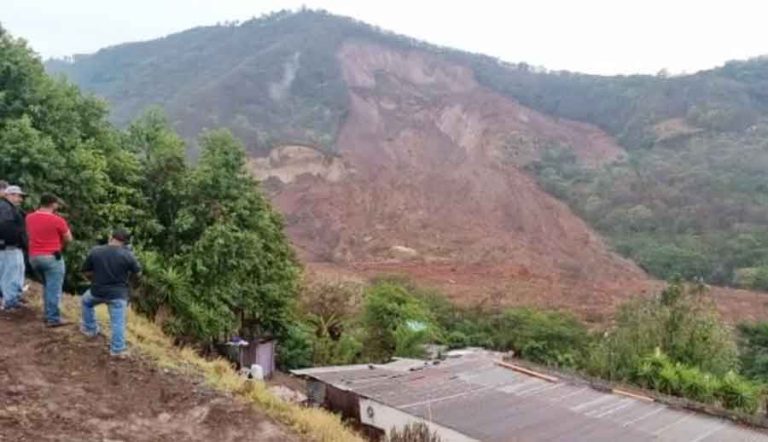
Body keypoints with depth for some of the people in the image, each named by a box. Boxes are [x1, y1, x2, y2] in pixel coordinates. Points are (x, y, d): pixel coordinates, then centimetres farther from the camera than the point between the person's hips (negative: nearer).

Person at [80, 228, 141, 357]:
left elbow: (86, 271, 4)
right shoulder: (127, 255, -12)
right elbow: (138, 272, 0)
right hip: (118, 293, -2)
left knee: (86, 301, 34)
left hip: (97, 291, 3)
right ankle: (117, 349, 2)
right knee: (118, 322, 3)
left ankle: (90, 328, 40)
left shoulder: (95, 251, -6)